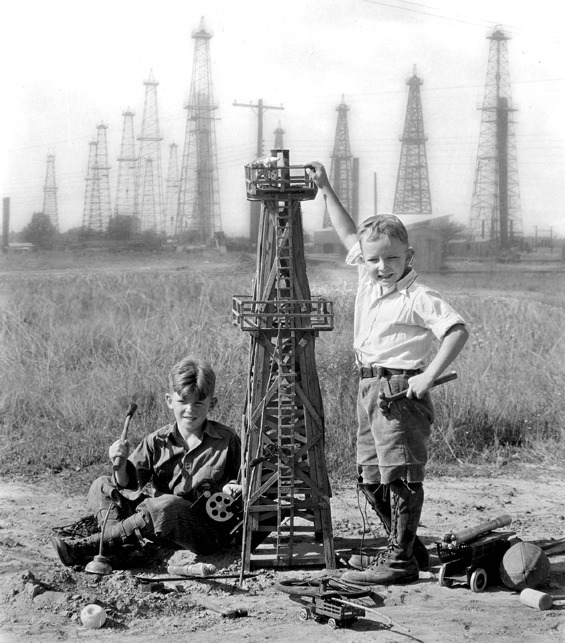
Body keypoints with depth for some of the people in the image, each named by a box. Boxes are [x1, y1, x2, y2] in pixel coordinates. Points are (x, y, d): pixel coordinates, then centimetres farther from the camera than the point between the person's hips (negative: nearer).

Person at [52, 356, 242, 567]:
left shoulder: (227, 440, -2)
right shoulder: (157, 441, 4)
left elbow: (237, 478, 8)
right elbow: (131, 483, -1)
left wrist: (231, 488, -15)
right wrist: (121, 465, -22)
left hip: (209, 530, -5)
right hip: (164, 523, 5)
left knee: (166, 505, -37)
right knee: (101, 486, -2)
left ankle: (91, 545, -27)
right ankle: (115, 541, -30)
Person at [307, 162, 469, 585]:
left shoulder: (418, 298, -12)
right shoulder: (367, 281, 11)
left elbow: (457, 331, -20)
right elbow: (349, 236, 25)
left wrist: (429, 376, -25)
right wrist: (326, 190, 27)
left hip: (401, 392, -9)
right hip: (370, 391, 9)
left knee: (401, 476, -7)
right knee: (371, 476, 14)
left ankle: (401, 562, -3)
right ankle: (407, 548, 26)